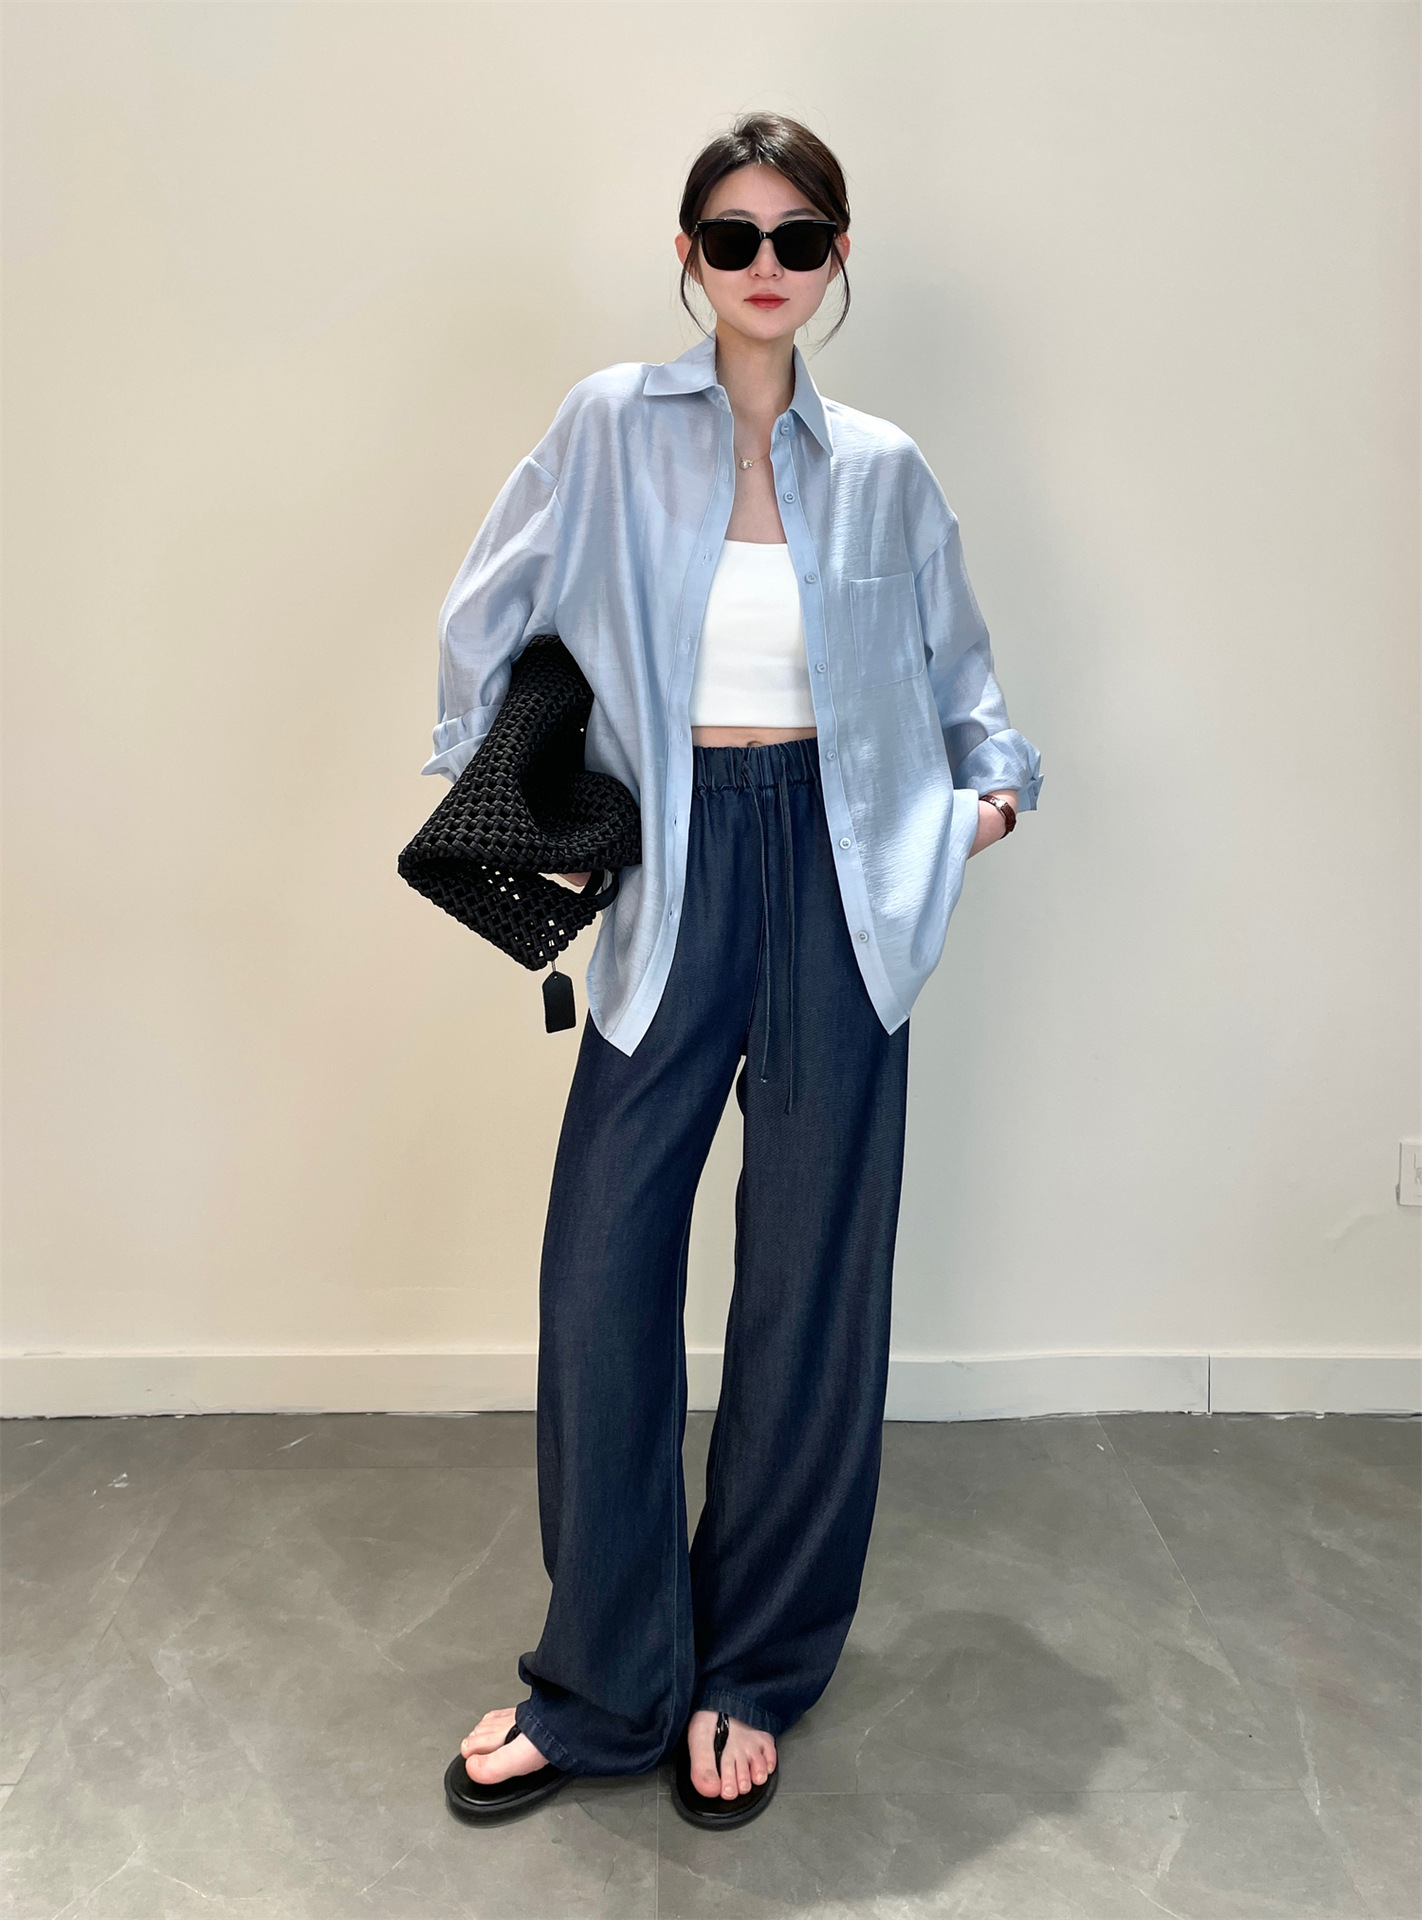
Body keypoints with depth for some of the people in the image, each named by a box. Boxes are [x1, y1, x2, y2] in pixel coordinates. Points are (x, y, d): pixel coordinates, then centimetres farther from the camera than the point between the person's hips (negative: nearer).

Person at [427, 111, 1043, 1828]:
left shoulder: (884, 471, 8)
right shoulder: (611, 425, 3)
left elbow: (956, 667, 20)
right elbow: (483, 620, 6)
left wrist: (991, 781, 5)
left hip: (837, 875, 1)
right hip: (672, 872, -1)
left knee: (812, 1274, 4)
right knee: (601, 1268, -1)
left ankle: (754, 1675, 24)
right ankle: (601, 1682, 19)